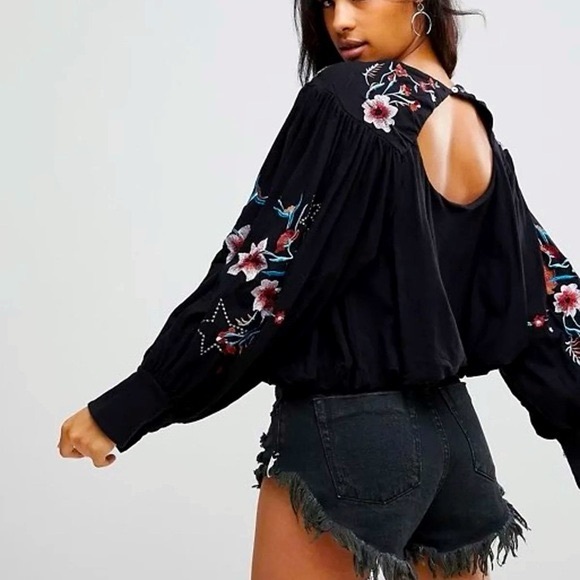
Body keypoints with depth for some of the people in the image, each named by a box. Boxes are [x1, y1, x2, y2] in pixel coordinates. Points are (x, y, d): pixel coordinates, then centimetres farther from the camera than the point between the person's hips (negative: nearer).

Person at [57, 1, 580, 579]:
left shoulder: (345, 100, -12)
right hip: (453, 431, 7)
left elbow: (262, 271, -16)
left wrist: (126, 406, -12)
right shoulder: (481, 136, 9)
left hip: (348, 433, -7)